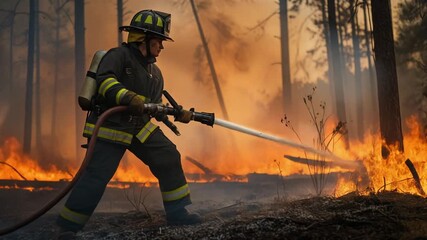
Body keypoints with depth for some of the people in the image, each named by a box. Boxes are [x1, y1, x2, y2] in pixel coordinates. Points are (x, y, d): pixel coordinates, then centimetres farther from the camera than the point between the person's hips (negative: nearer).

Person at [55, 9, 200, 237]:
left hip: (141, 128, 8)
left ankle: (177, 213, 6)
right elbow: (104, 80, -27)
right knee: (95, 177, -12)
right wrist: (128, 97, -41)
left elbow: (156, 106, 19)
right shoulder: (119, 55, -10)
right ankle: (67, 228, 1)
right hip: (110, 128, -7)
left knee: (169, 159, -3)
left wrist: (178, 113, 4)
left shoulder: (155, 72, 15)